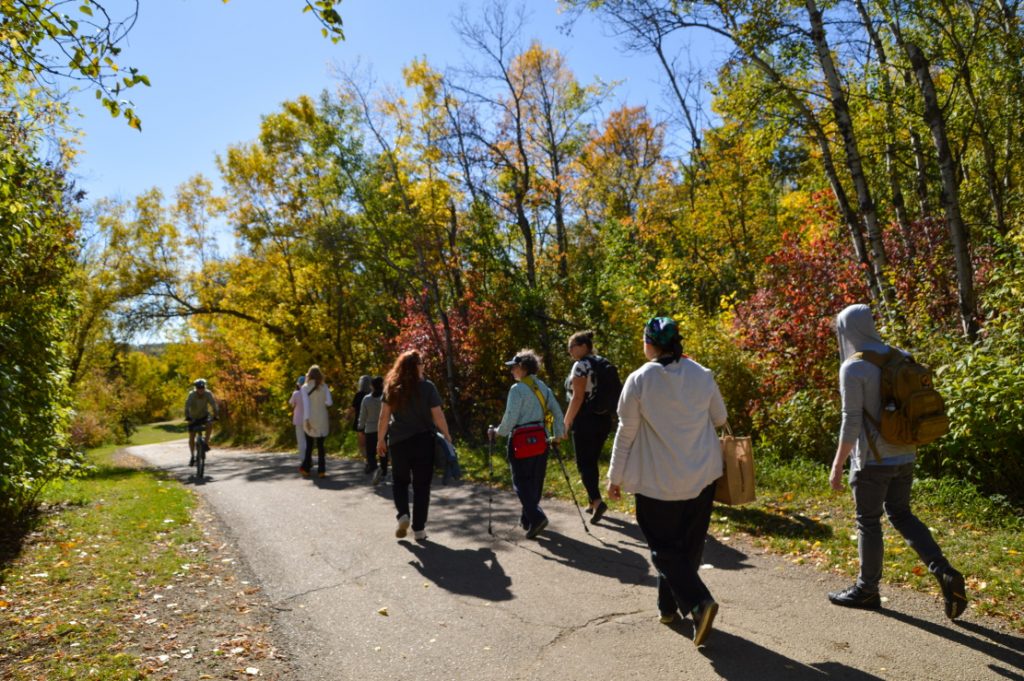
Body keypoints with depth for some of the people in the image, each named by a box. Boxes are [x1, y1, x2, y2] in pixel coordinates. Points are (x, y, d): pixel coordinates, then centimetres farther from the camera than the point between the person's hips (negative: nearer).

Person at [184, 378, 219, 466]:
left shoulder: (208, 394, -22)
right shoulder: (192, 395, -25)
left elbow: (213, 405, -26)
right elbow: (187, 406, -35)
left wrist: (215, 416, -38)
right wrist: (187, 417, -48)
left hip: (204, 415, 0)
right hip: (193, 417, 0)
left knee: (210, 424, -33)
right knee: (191, 437, -1)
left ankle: (206, 443, -17)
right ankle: (192, 456, 15)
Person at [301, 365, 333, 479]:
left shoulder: (305, 387, -5)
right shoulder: (324, 387, -3)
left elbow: (306, 403, -14)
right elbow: (329, 402, -9)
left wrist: (306, 419, -18)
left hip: (309, 419, 0)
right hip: (322, 419, 0)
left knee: (309, 445, 14)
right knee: (320, 445, 7)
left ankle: (305, 468, 14)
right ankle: (321, 470, 3)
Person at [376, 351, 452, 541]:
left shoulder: (392, 387, 1)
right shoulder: (427, 387, -7)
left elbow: (384, 416, 1)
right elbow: (438, 416, -8)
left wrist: (381, 439, 9)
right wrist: (447, 437, 2)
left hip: (398, 441, 2)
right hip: (423, 441, -2)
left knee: (399, 481, 19)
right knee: (421, 485, 7)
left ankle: (402, 514, -1)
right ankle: (418, 529, 9)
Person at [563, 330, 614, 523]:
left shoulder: (581, 365, -13)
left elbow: (577, 397, -18)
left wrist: (566, 422, -12)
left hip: (586, 420, -8)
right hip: (603, 418, 8)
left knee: (583, 463, -2)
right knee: (592, 462, 16)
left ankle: (597, 501, -15)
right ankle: (592, 502, 21)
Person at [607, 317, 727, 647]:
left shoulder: (639, 380, -13)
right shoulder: (702, 375, -3)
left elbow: (626, 433, -8)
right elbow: (719, 418, 10)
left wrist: (615, 477, 2)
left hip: (658, 481, -4)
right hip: (702, 476, 4)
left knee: (664, 548, 9)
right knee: (690, 544, 18)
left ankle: (699, 601, -8)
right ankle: (669, 605, 31)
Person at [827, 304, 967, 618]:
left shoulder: (853, 368, -18)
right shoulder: (900, 357, 4)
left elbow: (851, 423, -19)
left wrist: (837, 466, -11)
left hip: (873, 459, -7)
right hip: (904, 454, 7)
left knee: (868, 522, 7)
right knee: (900, 514, 21)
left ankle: (867, 590, 21)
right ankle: (945, 573, 9)